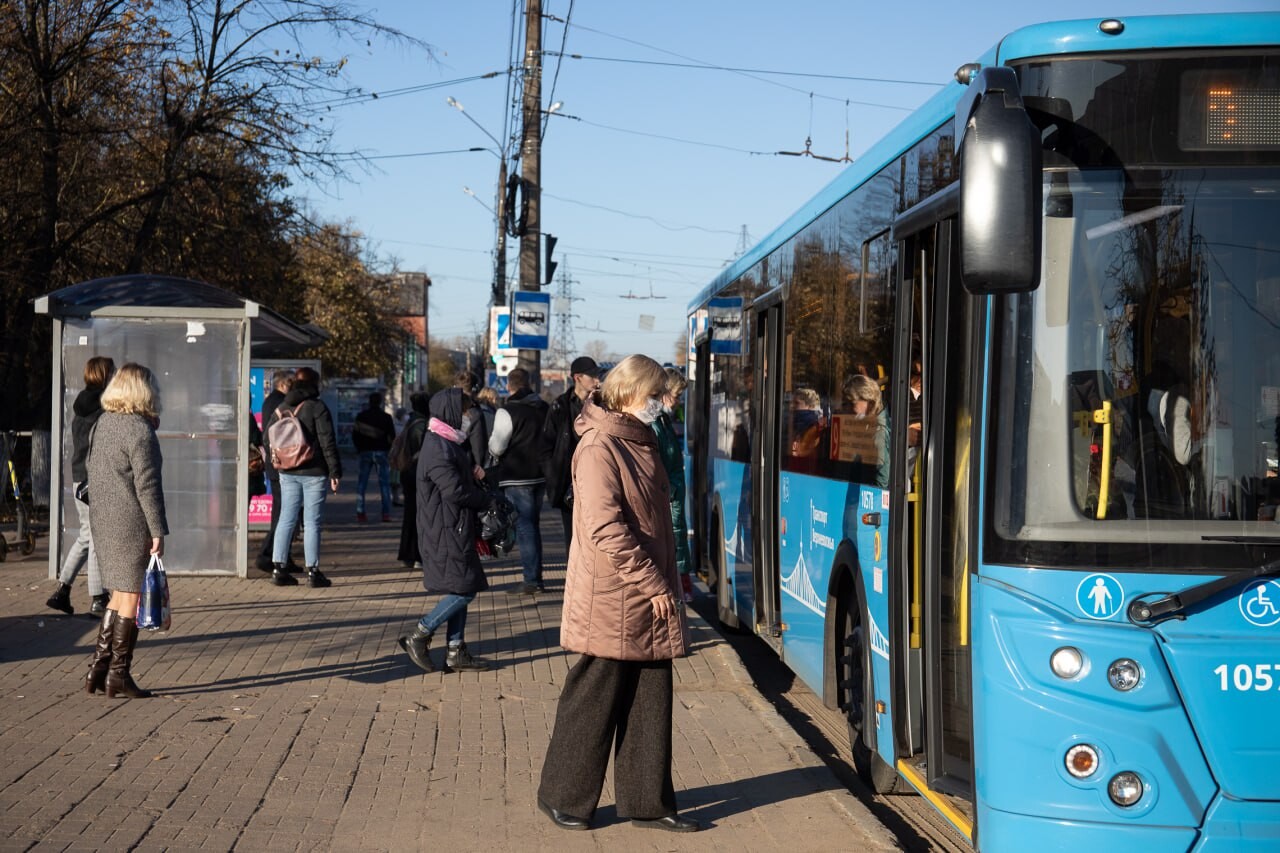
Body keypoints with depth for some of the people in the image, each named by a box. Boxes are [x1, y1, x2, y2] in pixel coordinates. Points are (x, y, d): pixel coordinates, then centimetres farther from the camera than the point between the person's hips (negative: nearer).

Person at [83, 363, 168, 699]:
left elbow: (92, 471, 17)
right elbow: (147, 485, -16)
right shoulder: (140, 431, -15)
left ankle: (98, 666, 17)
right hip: (132, 525, -8)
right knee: (130, 597, 0)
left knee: (119, 595, 17)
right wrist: (158, 531, -14)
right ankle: (118, 676, 4)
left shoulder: (102, 423, 10)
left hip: (102, 521, 8)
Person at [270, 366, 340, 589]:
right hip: (313, 472, -5)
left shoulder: (281, 408, 9)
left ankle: (278, 569, 8)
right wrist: (335, 472, -9)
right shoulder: (317, 407, -9)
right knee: (312, 522, -2)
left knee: (286, 519, 9)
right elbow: (328, 443, -12)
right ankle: (312, 571, 0)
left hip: (287, 473, 5)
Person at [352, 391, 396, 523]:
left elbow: (355, 434, 2)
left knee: (361, 483, 6)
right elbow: (392, 436, -2)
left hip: (365, 452, 1)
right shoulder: (386, 417, -1)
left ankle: (360, 512, -1)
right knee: (384, 483, 1)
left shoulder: (361, 416, 2)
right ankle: (386, 513, -6)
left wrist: (359, 449, 13)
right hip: (381, 452, -1)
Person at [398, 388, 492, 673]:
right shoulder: (437, 448, -18)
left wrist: (473, 471, 4)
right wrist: (486, 498, -6)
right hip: (446, 532, -10)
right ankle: (418, 637, -2)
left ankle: (456, 652, 16)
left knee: (461, 590, 11)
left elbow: (462, 474, 27)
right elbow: (455, 491, -22)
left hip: (455, 529, 10)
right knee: (464, 590, -9)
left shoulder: (450, 443, 14)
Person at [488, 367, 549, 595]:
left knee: (523, 527, -4)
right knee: (533, 525, 16)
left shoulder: (507, 412, -14)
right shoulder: (544, 408, 8)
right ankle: (536, 576, 21)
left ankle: (532, 580, -7)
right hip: (540, 475, 7)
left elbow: (496, 447, -14)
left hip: (516, 478, -7)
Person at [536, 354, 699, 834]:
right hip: (610, 604, -8)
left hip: (649, 601, 8)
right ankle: (563, 798, 17)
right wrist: (654, 584, -18)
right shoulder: (599, 447, -14)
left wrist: (666, 581, 14)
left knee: (650, 703, 11)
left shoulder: (642, 443, 13)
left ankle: (647, 802, 20)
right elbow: (605, 529, -21)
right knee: (593, 703, 2)